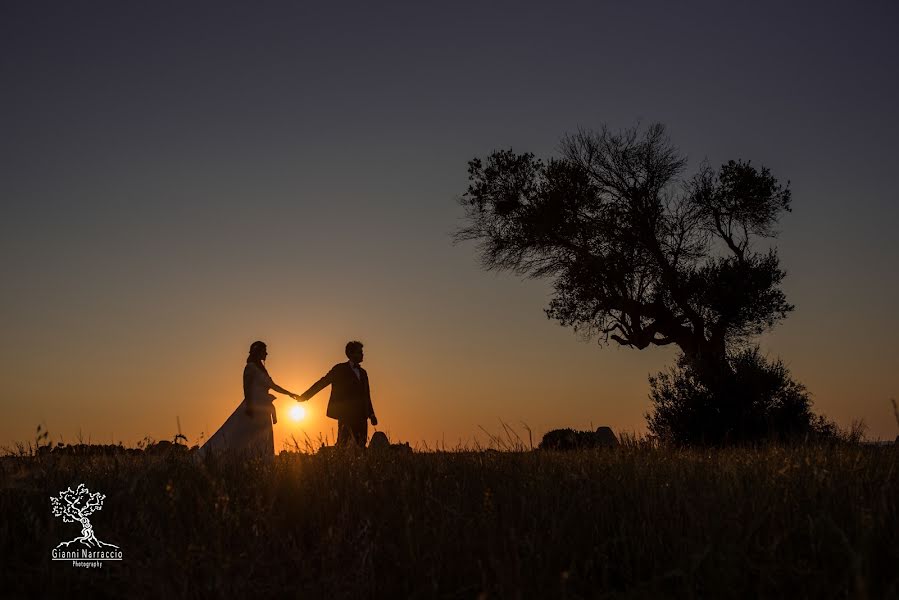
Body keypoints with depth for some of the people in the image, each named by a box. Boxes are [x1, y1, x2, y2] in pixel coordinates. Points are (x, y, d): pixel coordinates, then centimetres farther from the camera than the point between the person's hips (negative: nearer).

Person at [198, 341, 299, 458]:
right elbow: (247, 387, -15)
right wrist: (249, 406, -24)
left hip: (262, 409, 9)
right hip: (253, 408, -9)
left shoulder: (261, 369, 18)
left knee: (263, 446, 3)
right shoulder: (251, 367, -6)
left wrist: (289, 393, 27)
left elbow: (273, 385, 25)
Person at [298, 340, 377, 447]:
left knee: (360, 446, -3)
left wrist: (371, 414, 15)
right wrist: (305, 396, -4)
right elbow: (323, 382, 1)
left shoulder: (362, 372, 20)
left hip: (361, 415, 5)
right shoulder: (340, 369, 4)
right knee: (344, 446, -10)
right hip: (345, 414, -5)